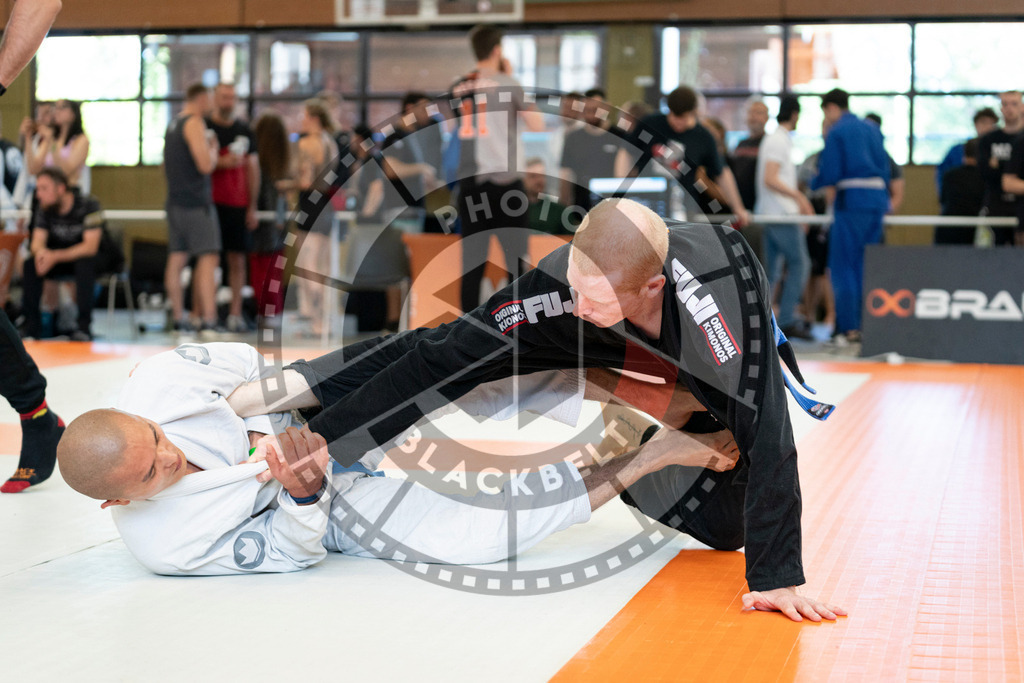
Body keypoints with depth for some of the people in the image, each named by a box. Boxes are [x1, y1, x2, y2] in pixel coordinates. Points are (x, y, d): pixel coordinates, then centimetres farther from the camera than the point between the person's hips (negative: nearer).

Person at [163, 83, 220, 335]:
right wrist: (213, 147, 0)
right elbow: (206, 165, -19)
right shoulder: (195, 123, -10)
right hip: (197, 203, -9)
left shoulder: (173, 124, 17)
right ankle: (208, 321, -17)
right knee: (208, 258, -10)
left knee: (176, 259, 8)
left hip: (176, 201, 9)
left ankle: (178, 318, 12)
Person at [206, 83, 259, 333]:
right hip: (209, 201, -3)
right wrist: (222, 162, -15)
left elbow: (253, 168, 14)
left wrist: (252, 206, 9)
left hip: (238, 204, 3)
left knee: (237, 259, 2)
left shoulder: (244, 131, 12)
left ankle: (235, 313, 5)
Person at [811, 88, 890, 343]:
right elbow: (884, 167, 15)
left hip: (851, 201, -7)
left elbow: (829, 174, -9)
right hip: (877, 200, 7)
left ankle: (849, 327, -6)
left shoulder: (836, 133, -5)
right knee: (866, 265, 12)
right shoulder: (872, 130, 16)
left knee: (843, 266, -1)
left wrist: (813, 185, 10)